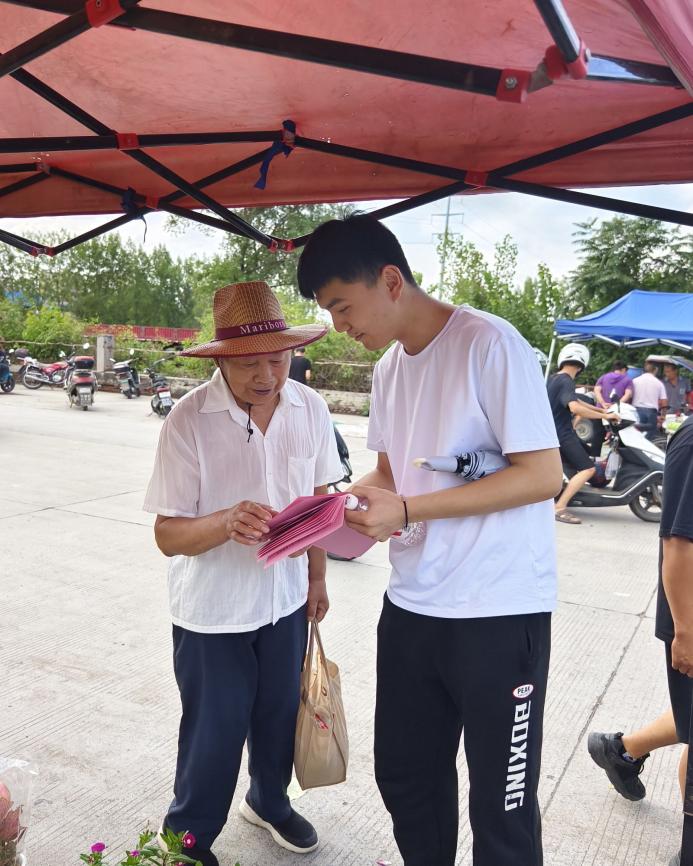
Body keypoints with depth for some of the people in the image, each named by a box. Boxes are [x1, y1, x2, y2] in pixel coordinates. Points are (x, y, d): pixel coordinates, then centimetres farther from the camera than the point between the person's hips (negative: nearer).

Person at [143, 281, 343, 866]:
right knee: (214, 735, 12)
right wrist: (227, 522, -37)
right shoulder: (189, 420, -20)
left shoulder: (309, 408, -9)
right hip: (213, 610, -3)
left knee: (279, 716, 22)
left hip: (286, 598, 4)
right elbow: (168, 534, -18)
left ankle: (269, 800, 52)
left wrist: (317, 578, 9)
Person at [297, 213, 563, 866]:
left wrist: (406, 510, -21)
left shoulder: (489, 345, -15)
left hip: (500, 614, -7)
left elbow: (543, 475, -18)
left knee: (501, 808, 8)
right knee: (404, 778, 19)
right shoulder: (388, 368, 9)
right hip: (410, 606, 7)